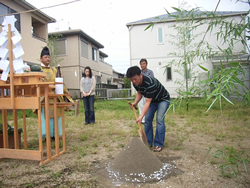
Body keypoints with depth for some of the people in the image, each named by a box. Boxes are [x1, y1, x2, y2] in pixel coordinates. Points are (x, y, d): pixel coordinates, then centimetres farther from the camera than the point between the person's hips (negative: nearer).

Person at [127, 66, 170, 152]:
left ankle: (159, 144, -9)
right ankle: (148, 142, 10)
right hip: (152, 100, 7)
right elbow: (139, 93, 6)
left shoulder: (150, 83, -39)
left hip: (163, 100, -7)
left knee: (159, 120, -18)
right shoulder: (135, 83, -15)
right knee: (147, 119, 0)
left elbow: (147, 102, -39)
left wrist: (141, 116, -43)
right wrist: (135, 102, -10)